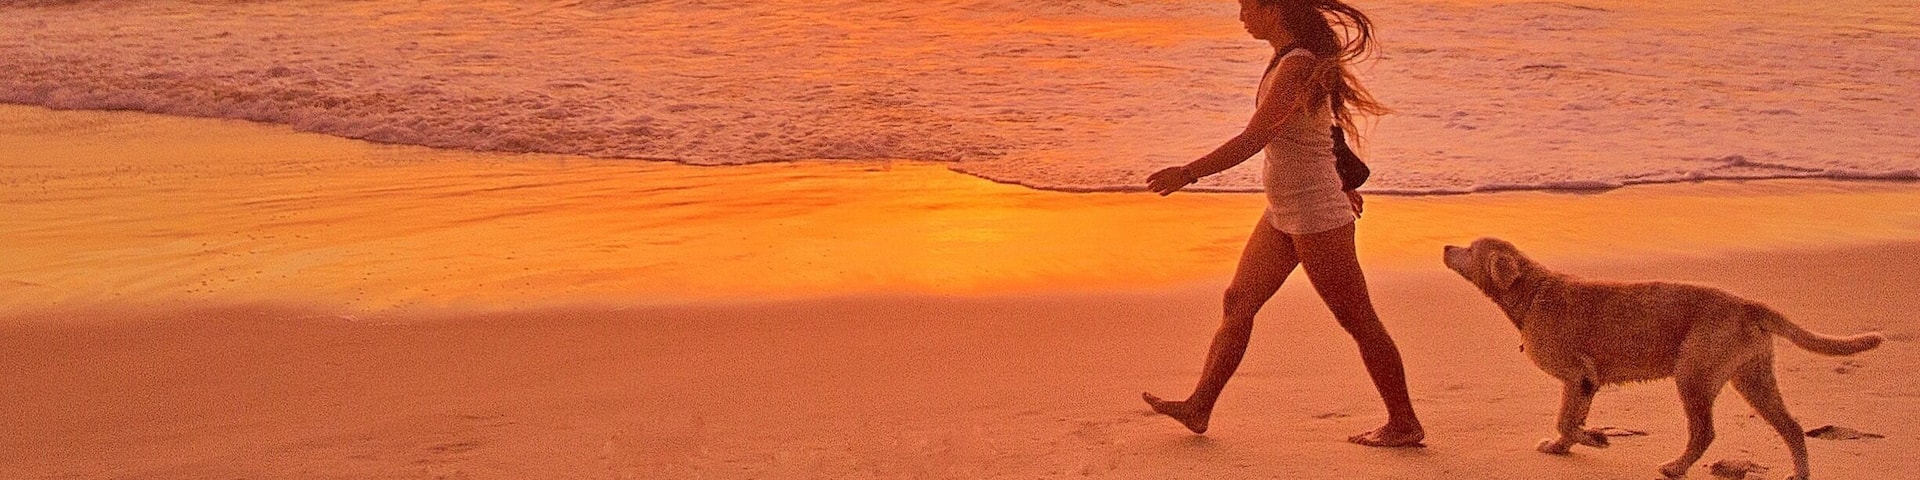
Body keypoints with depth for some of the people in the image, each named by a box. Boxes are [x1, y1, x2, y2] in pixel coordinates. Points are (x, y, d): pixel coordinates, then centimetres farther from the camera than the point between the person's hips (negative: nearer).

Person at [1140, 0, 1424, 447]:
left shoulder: (1296, 67, -21)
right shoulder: (1290, 61, 9)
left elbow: (1252, 140, -25)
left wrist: (1188, 173, -21)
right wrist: (1341, 186, 29)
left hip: (1316, 218, -10)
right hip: (1284, 214, 10)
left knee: (1358, 320, 1)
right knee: (1238, 301, 11)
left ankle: (1404, 423, 13)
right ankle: (1199, 407, 17)